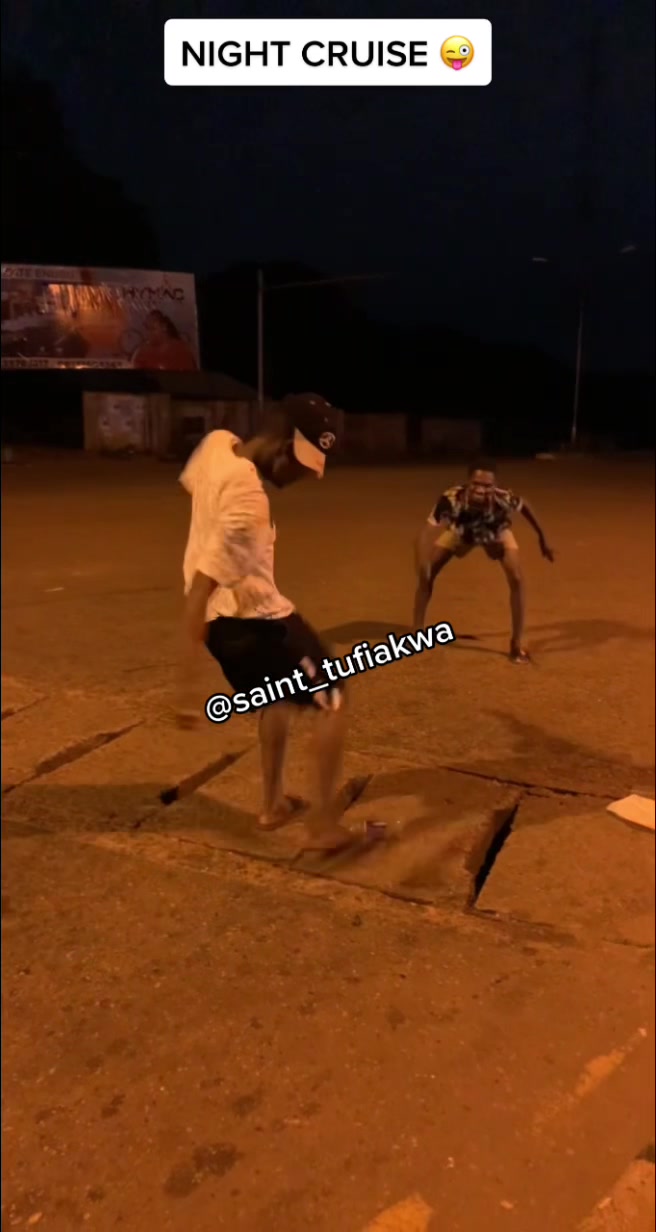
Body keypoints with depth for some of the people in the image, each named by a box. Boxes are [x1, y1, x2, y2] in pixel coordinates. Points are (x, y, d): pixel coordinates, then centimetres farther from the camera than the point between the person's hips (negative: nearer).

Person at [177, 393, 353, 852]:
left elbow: (189, 483, 19)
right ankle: (326, 824, 12)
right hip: (253, 615, -9)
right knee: (331, 702, 7)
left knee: (277, 698, 29)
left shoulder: (217, 444, -5)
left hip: (220, 614, 9)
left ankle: (274, 804, 39)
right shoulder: (248, 501, -31)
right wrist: (190, 680, -31)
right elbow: (202, 585, -33)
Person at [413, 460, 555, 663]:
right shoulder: (451, 499, -45)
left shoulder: (504, 499, -41)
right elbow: (426, 534, -48)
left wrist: (542, 539, -5)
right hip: (460, 532, 0)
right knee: (426, 574, -7)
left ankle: (517, 642, 1)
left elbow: (523, 506, -17)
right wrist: (421, 563, -65)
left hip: (496, 532, 0)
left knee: (516, 579, -15)